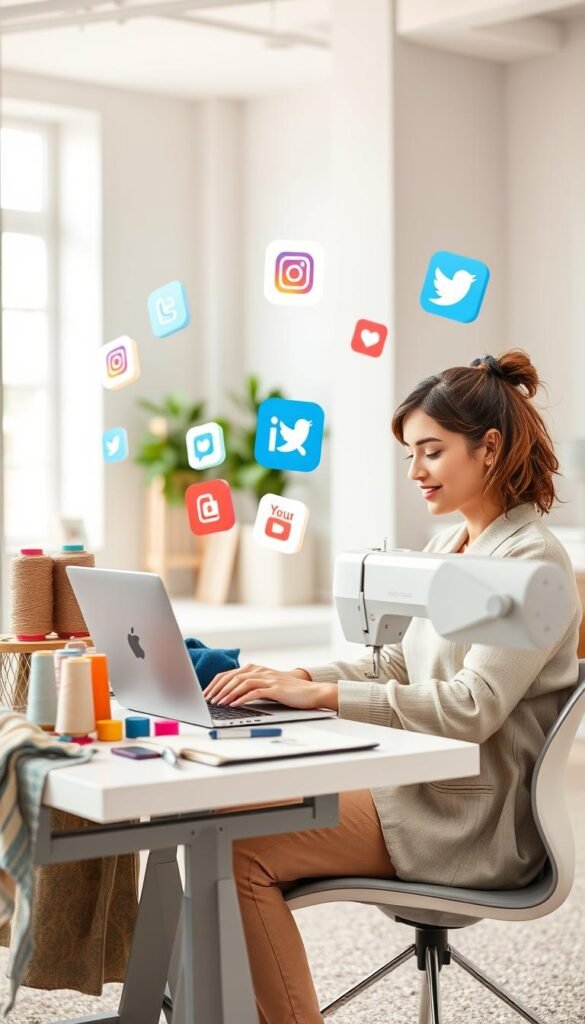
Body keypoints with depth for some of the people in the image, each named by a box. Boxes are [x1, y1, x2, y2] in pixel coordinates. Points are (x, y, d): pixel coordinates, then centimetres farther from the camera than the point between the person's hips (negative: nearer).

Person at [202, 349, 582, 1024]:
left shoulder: (530, 561, -14)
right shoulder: (449, 545, 14)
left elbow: (471, 708, -23)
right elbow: (399, 666, 17)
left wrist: (321, 695, -24)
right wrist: (296, 677, 0)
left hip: (471, 816, -9)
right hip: (423, 783, 9)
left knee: (242, 844, -21)